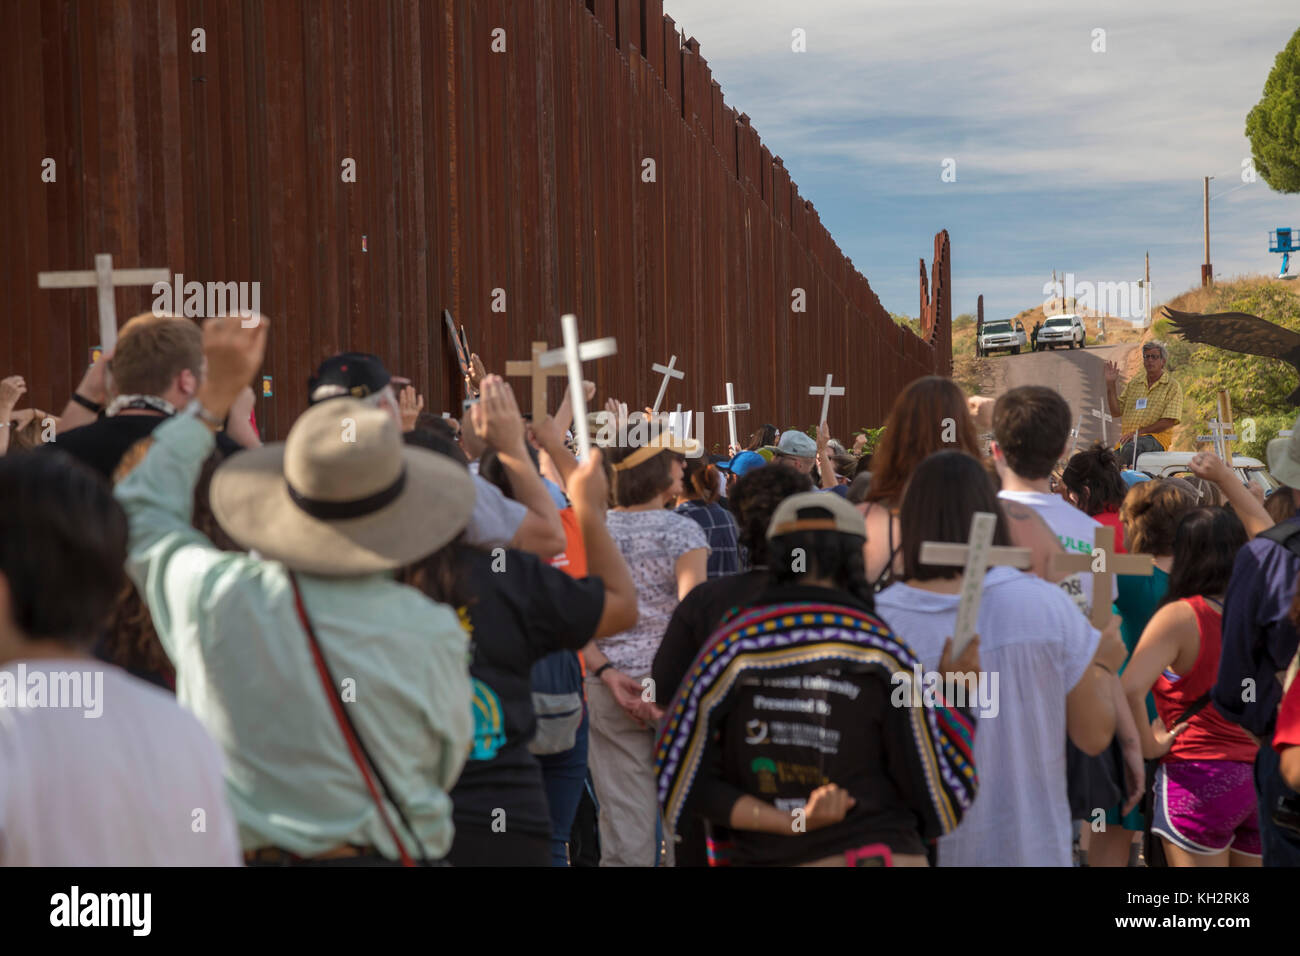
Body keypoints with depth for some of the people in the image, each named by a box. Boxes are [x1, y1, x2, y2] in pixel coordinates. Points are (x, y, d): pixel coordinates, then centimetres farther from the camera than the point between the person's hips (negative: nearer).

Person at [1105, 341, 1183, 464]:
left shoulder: (1172, 387, 5)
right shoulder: (1134, 383, 21)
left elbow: (1169, 422, -6)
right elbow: (1116, 411, 18)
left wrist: (1139, 432, -14)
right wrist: (1111, 385, 7)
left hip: (1156, 437, -4)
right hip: (1128, 439, 4)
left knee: (1130, 448, -39)